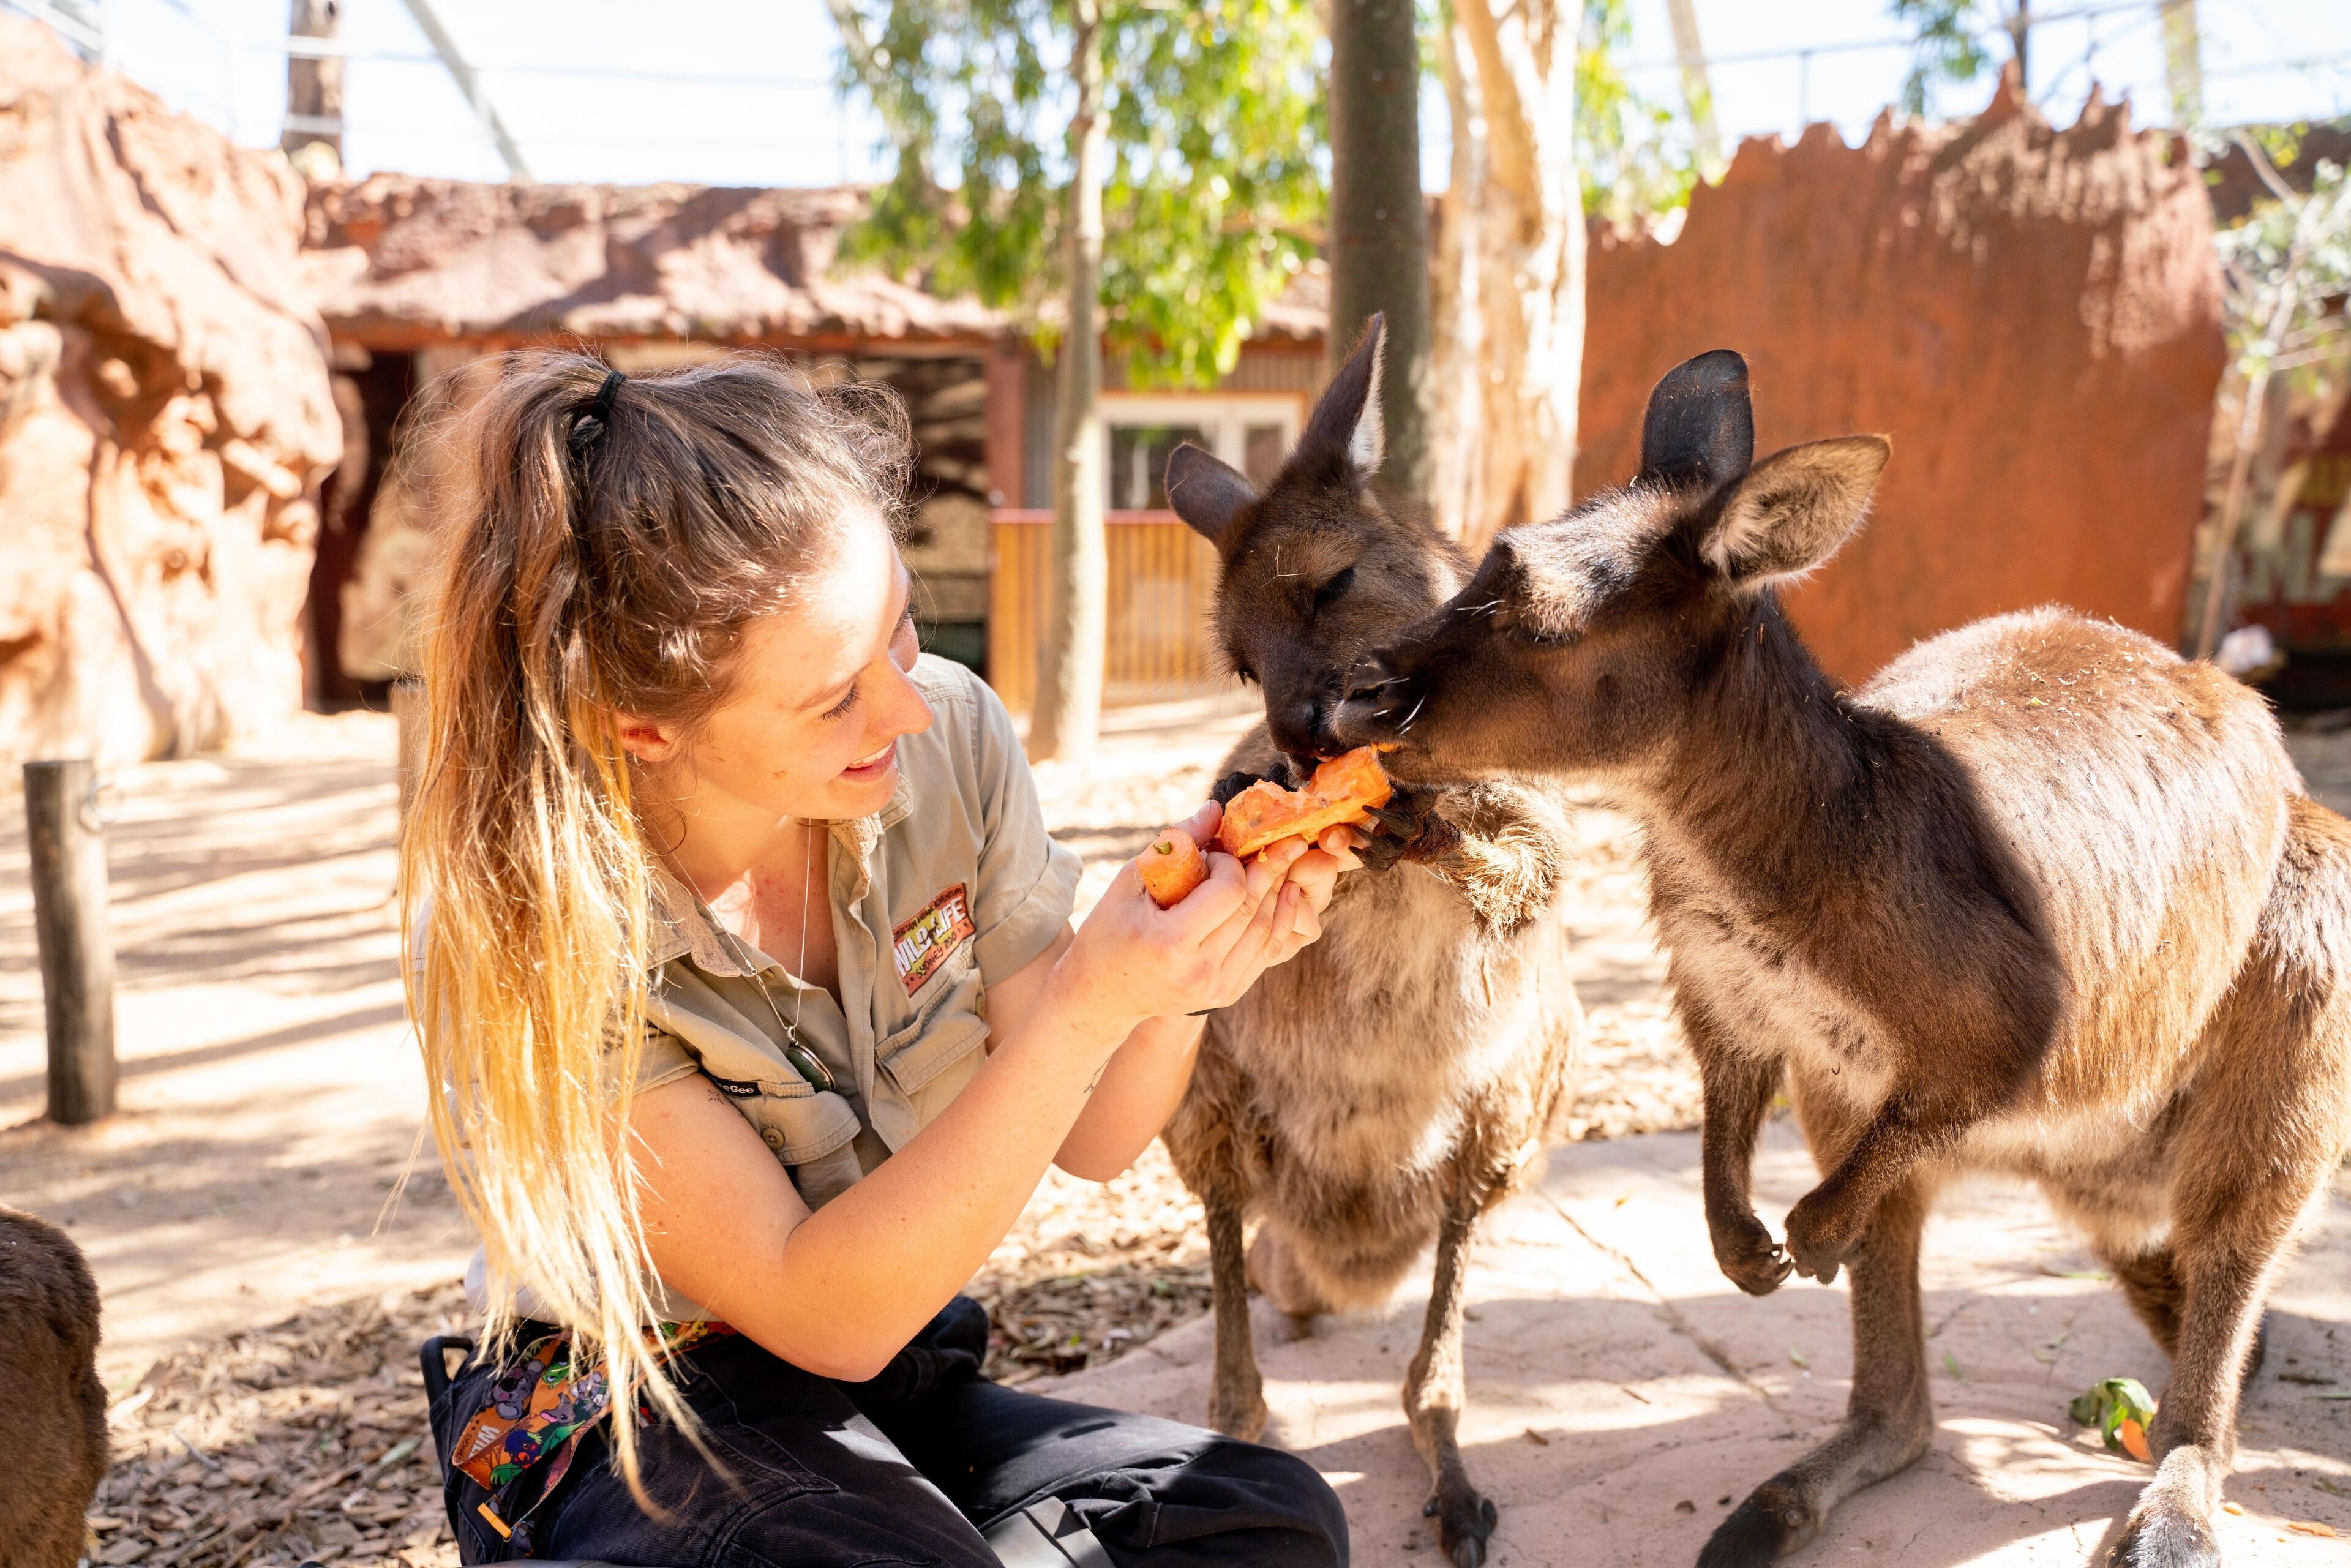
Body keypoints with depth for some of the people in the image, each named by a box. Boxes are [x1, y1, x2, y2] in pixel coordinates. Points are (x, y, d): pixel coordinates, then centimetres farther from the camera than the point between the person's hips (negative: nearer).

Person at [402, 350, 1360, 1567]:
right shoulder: (518, 928, -24)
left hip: (902, 1390, 5)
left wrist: (1184, 985, -26)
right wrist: (1089, 1004, -34)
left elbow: (1088, 1143, -4)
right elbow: (818, 1313, -24)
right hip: (629, 1420, -4)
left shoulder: (954, 743, -12)